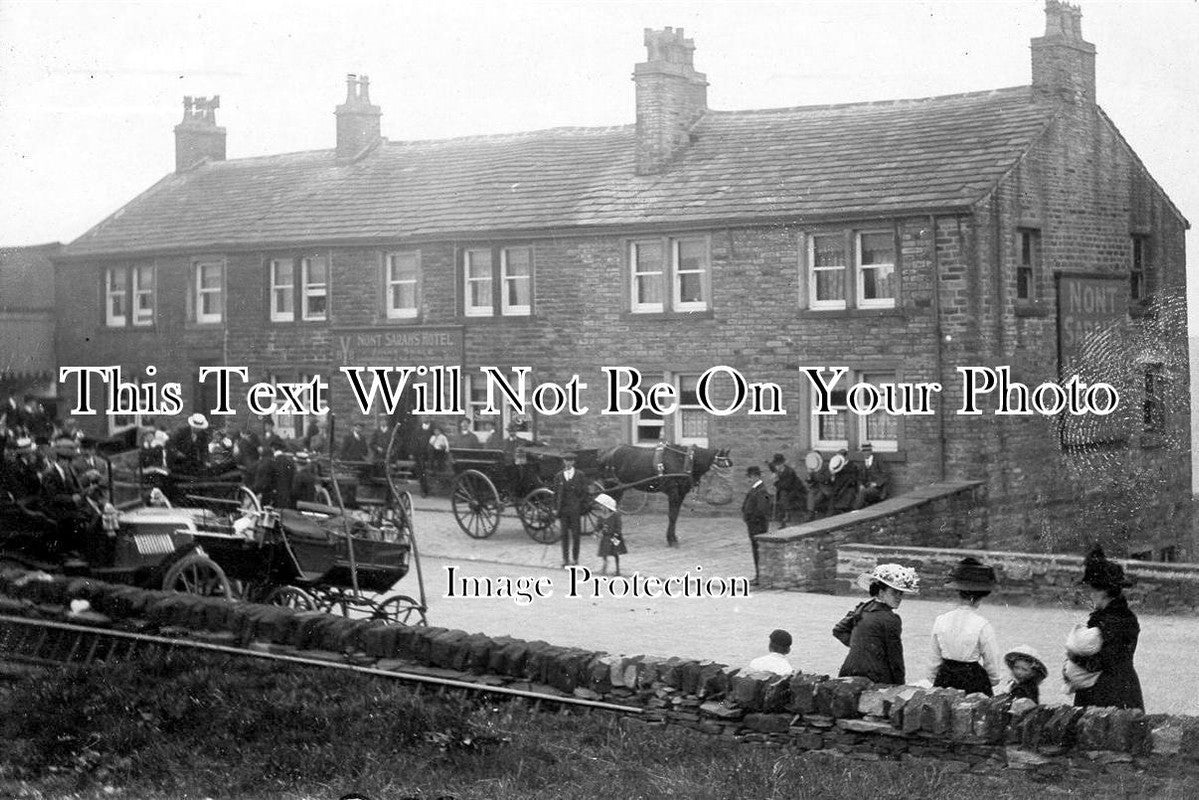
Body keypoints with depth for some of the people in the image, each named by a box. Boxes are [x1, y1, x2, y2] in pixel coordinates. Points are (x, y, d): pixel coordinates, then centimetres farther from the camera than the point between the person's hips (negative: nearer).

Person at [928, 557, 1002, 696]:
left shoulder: (940, 621, -3)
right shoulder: (982, 625, -13)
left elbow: (936, 659, 7)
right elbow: (991, 662, -3)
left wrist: (933, 680, 21)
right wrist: (993, 680, 15)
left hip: (944, 682, 4)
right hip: (973, 683, -4)